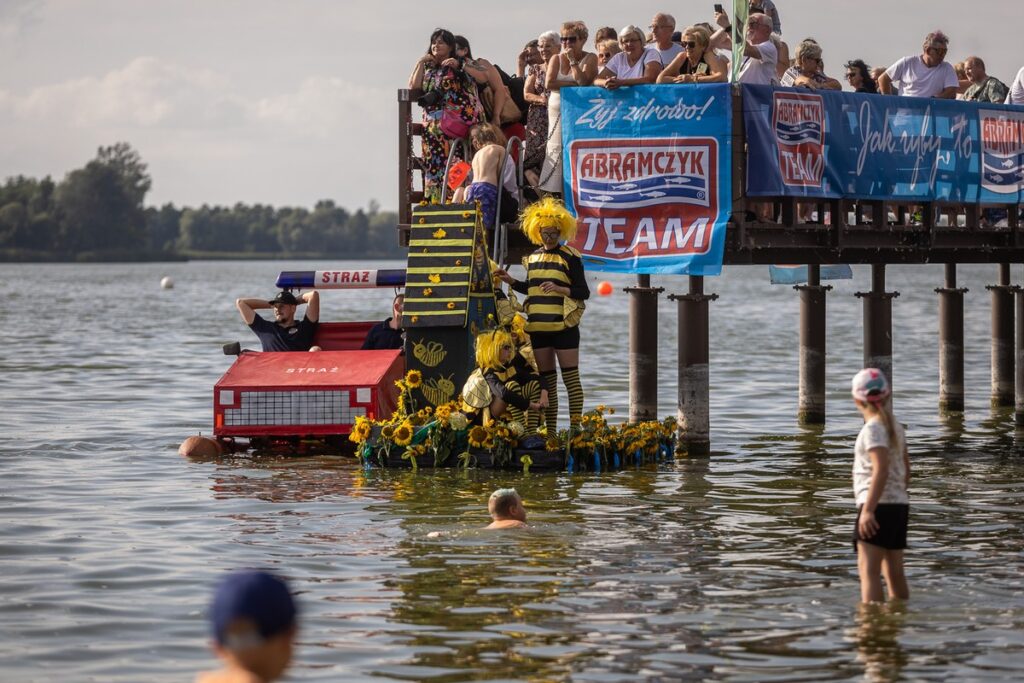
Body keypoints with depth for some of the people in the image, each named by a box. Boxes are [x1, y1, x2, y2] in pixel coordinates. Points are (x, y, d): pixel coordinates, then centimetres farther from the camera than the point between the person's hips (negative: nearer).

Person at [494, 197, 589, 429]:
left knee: (570, 378, -6)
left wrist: (558, 288, -21)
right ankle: (550, 431, 14)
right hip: (538, 328, 6)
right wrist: (510, 280, 13)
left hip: (564, 325, -6)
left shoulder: (570, 257, -5)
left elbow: (583, 292, -8)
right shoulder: (533, 258, 12)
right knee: (547, 381, 9)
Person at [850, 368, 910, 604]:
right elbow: (906, 468, 19)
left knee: (868, 570, -14)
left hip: (880, 506, -9)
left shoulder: (873, 428, -11)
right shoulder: (895, 427, 14)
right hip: (899, 505, 9)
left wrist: (868, 509, -25)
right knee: (895, 573, 15)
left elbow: (881, 469, -21)